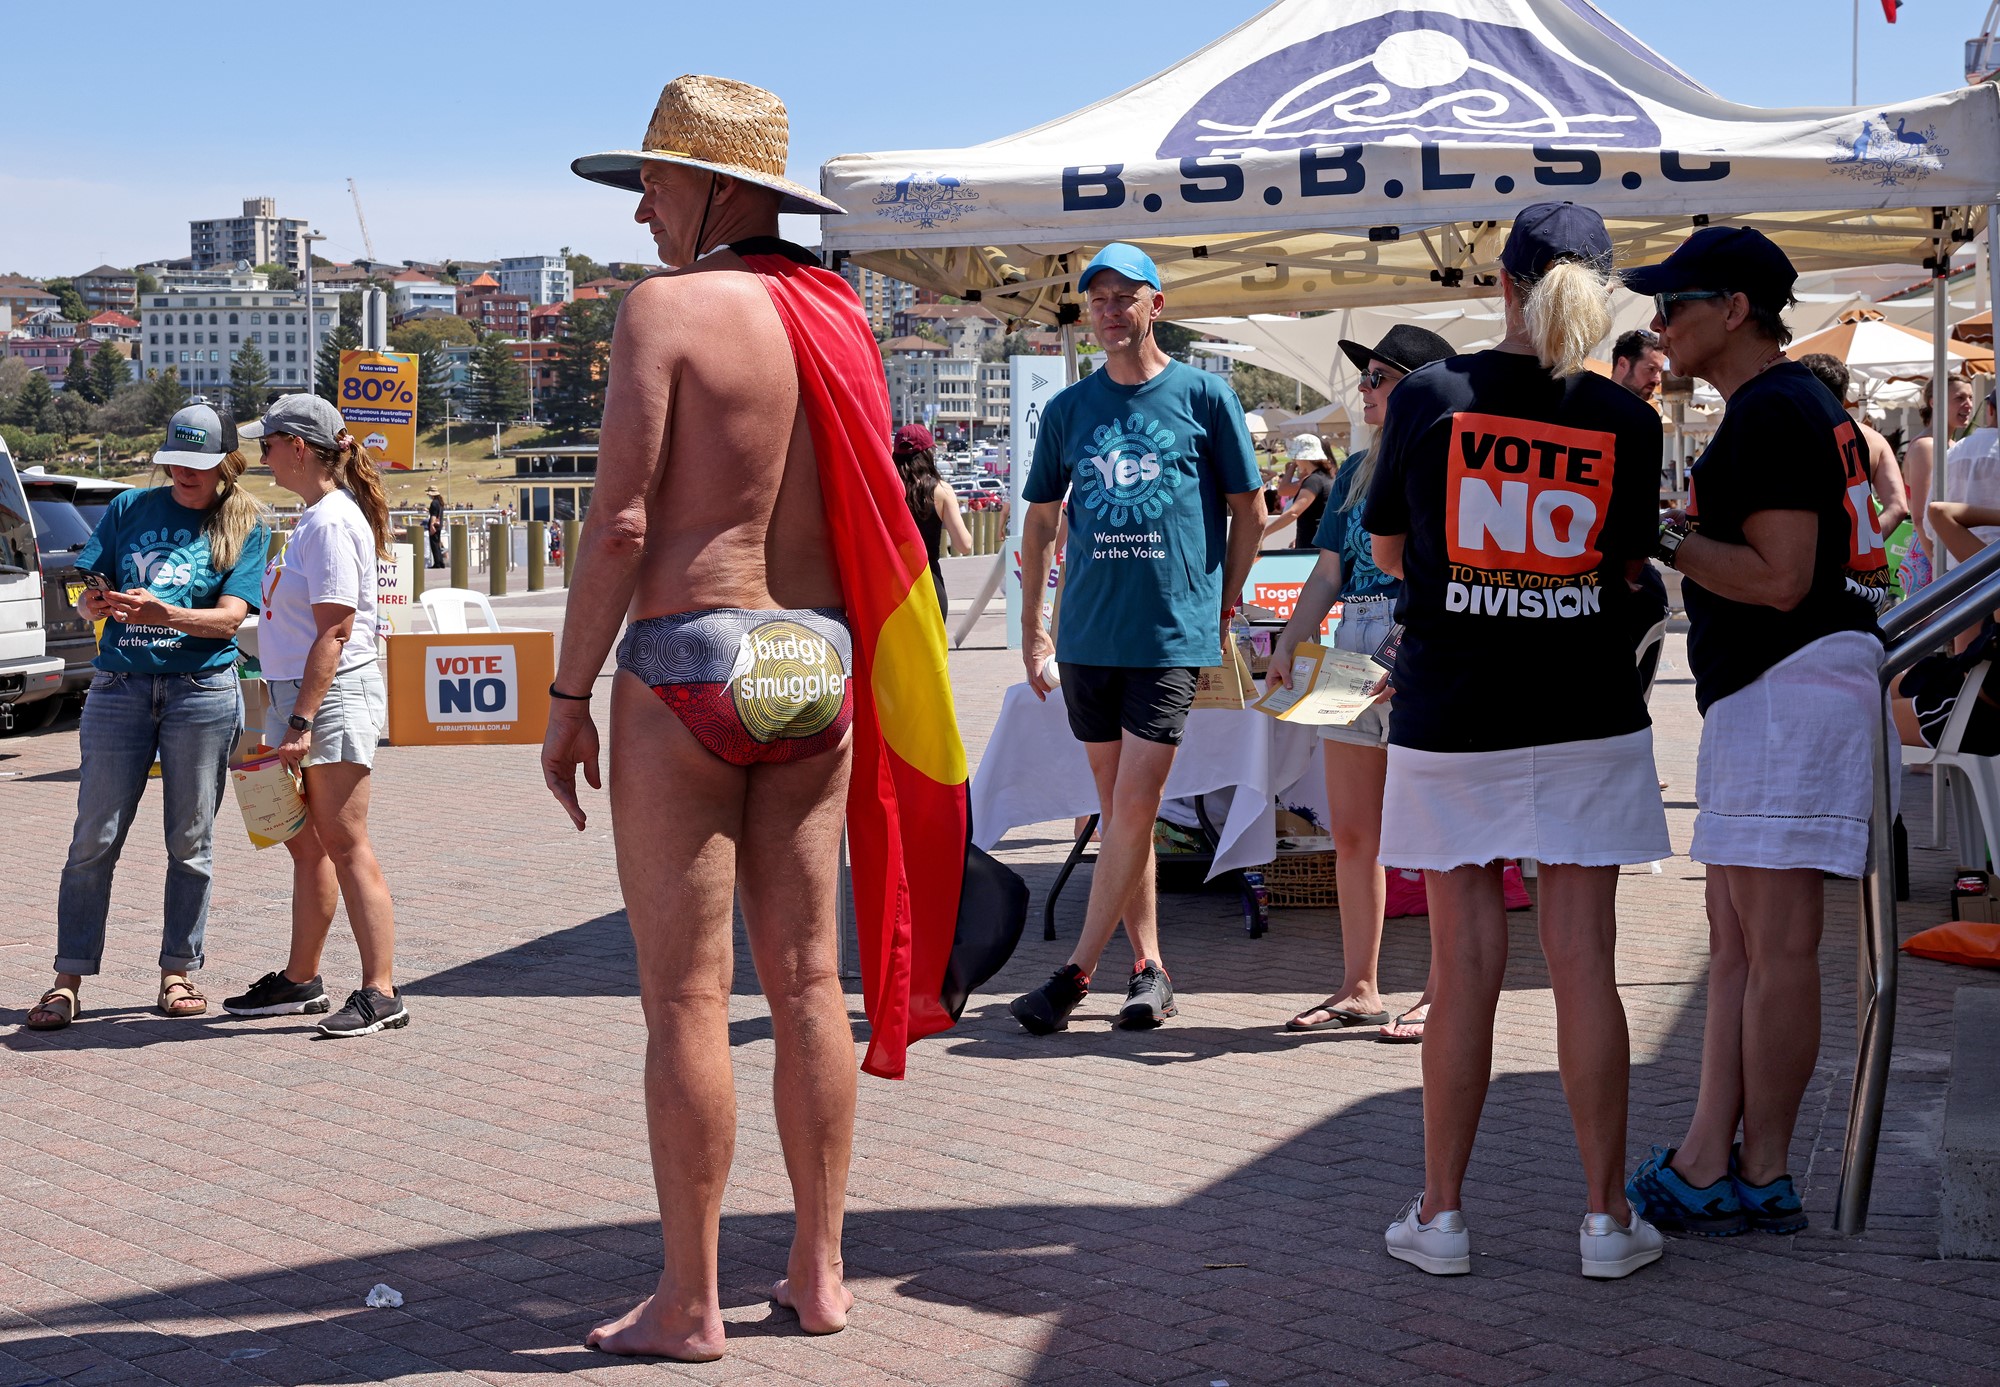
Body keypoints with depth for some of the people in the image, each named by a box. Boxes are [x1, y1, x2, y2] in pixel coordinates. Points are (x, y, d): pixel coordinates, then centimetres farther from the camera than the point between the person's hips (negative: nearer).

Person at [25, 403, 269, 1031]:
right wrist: (95, 604, -18)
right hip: (120, 685, 1)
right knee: (94, 839, -2)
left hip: (202, 689, -1)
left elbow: (230, 617, -8)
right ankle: (68, 981, 2)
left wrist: (163, 614, -26)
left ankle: (178, 972, 15)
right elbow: (89, 589, 7)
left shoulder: (244, 526, 4)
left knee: (190, 841, 4)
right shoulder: (130, 508, 10)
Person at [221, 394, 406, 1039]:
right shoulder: (315, 516, 15)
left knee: (344, 845, -10)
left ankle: (381, 992, -9)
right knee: (305, 842, 16)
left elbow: (334, 632, -21)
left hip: (334, 695, -10)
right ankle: (300, 980, 26)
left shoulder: (332, 521, -15)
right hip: (300, 695, 10)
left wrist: (302, 723, -24)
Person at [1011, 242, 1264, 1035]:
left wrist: (1223, 608, 5)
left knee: (1134, 805, -10)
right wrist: (1031, 625, 15)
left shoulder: (1203, 397, 1)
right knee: (1117, 808, 8)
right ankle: (1148, 967, 16)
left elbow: (1249, 512, 7)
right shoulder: (1068, 409, 9)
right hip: (1088, 633, 4)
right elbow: (1039, 519, 18)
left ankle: (1077, 972, -6)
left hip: (1174, 631, -4)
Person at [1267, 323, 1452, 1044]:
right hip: (1351, 647, 8)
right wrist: (1288, 645, 9)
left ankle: (1442, 993, 5)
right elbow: (1329, 571, 20)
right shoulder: (1358, 471, 19)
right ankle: (1359, 988, 17)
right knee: (1351, 835, 9)